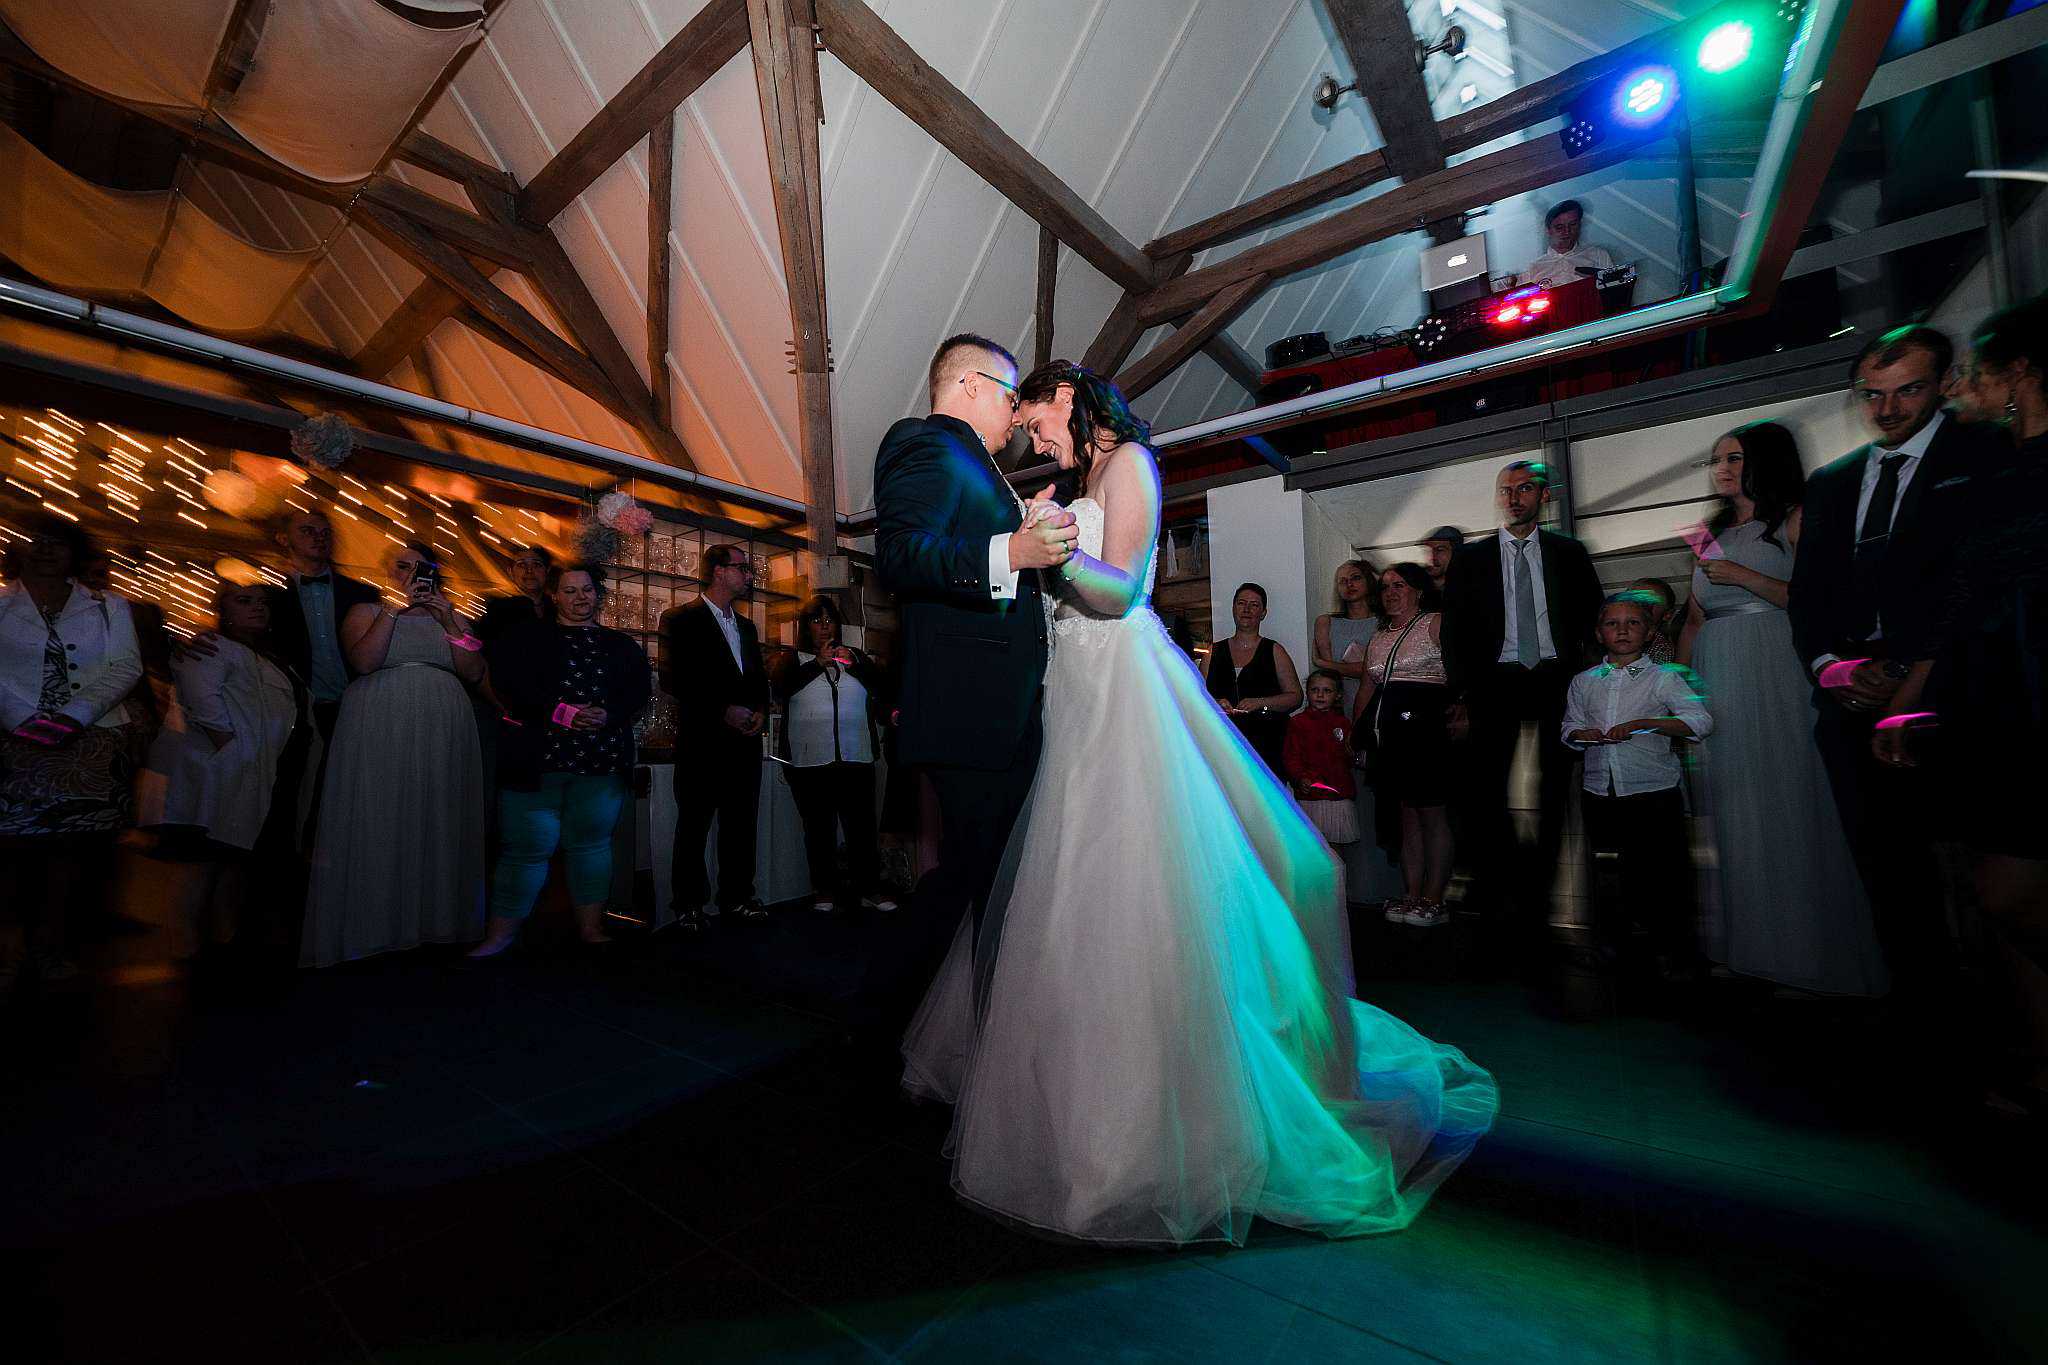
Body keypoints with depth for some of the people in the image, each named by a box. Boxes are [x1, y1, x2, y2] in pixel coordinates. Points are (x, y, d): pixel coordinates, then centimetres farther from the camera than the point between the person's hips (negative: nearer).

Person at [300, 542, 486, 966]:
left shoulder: (451, 616, 17)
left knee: (437, 826, 4)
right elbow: (363, 661, -10)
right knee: (380, 825, -2)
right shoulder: (365, 611, 10)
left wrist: (449, 622, -5)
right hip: (380, 735, -2)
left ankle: (437, 918, 12)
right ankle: (374, 925, 6)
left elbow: (474, 672, 4)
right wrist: (394, 607, -10)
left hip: (441, 736, 2)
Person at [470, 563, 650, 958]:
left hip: (602, 763, 2)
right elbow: (508, 684, -5)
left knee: (591, 843, 7)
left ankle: (591, 927, 16)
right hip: (536, 760, -2)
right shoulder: (524, 637, 9)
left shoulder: (621, 645, 15)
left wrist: (608, 715, -13)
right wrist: (560, 713, -16)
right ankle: (501, 933, 13)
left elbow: (640, 691, 6)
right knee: (528, 847, -1)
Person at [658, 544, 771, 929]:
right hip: (702, 740, -6)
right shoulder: (680, 619, -1)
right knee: (694, 824, 2)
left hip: (745, 740, 6)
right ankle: (689, 903, 13)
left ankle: (737, 897, 18)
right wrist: (723, 711, -14)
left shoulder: (746, 627, 20)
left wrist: (760, 711, 2)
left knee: (741, 824, 8)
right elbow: (673, 680, -10)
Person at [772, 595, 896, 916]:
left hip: (856, 756, 1)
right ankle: (824, 889, 13)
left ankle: (868, 888, 5)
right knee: (819, 828, 4)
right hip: (811, 759, -1)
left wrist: (856, 664, -11)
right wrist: (818, 663, -16)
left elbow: (881, 685, 5)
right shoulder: (793, 659, 12)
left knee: (862, 825, -3)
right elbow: (780, 688, -8)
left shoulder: (854, 656, 17)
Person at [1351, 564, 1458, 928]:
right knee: (1408, 816, 10)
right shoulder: (1379, 638, 20)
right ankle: (1411, 896, 14)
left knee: (1433, 814, -1)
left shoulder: (1436, 624, 1)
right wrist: (1354, 733, 18)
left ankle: (1433, 900, 5)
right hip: (1388, 734, 7)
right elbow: (1367, 688, 22)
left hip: (1424, 729, -6)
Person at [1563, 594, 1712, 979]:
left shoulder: (1663, 677, -2)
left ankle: (1674, 948, 19)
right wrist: (1582, 734, -9)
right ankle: (1612, 939, 33)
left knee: (1661, 872, 0)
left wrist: (1643, 722, -22)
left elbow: (1701, 720, -12)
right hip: (1599, 791, 4)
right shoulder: (1584, 681, 8)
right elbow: (1569, 727, 13)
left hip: (1653, 791, -3)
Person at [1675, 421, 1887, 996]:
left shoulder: (1795, 520, 1)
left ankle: (1805, 949, 9)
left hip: (1776, 674, -6)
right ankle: (1746, 939, 20)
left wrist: (1744, 577, -14)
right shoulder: (1711, 535, 18)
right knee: (1729, 802, 8)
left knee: (1783, 797, -4)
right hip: (1714, 679, 6)